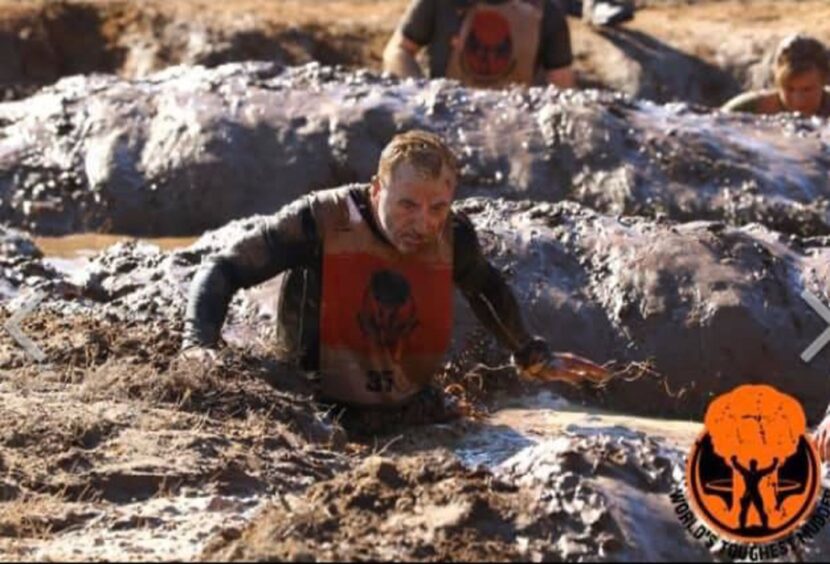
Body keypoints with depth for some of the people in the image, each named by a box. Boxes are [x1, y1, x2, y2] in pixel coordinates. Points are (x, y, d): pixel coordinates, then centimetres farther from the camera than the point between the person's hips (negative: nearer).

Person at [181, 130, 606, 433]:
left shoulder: (454, 236, -3)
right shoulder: (322, 222, -16)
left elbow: (487, 289, 22)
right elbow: (223, 271, -10)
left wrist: (533, 358, 31)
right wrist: (199, 344, -27)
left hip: (413, 417, 5)